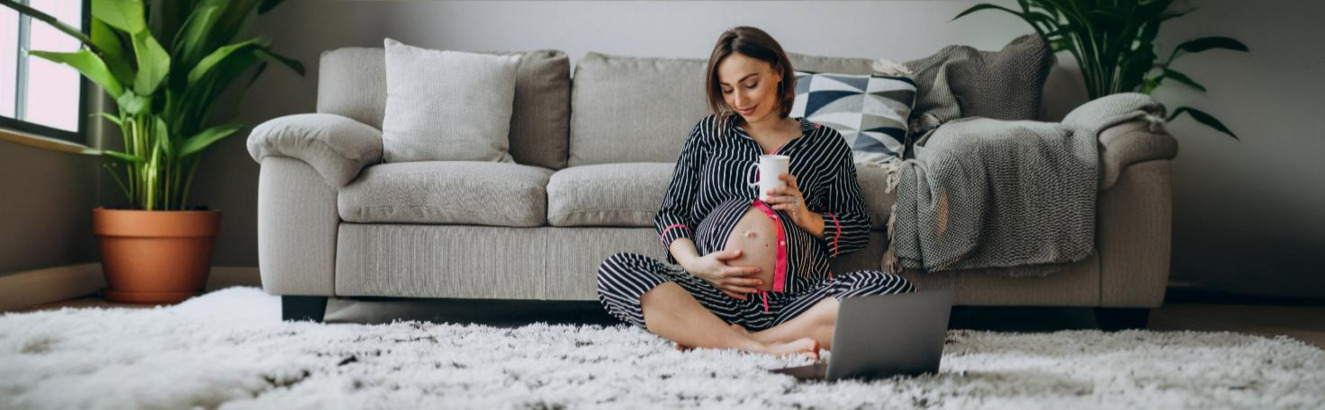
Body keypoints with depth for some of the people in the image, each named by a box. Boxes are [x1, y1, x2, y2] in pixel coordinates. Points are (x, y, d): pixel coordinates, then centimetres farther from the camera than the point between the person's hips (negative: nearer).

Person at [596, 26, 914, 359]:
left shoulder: (825, 144, 18)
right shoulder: (709, 133, 20)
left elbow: (860, 229, 18)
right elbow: (670, 212, 15)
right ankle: (759, 348, -36)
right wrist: (694, 263, -6)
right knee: (614, 271, -26)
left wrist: (809, 219, -3)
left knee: (896, 290, -30)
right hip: (714, 294, 0)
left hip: (796, 301, 0)